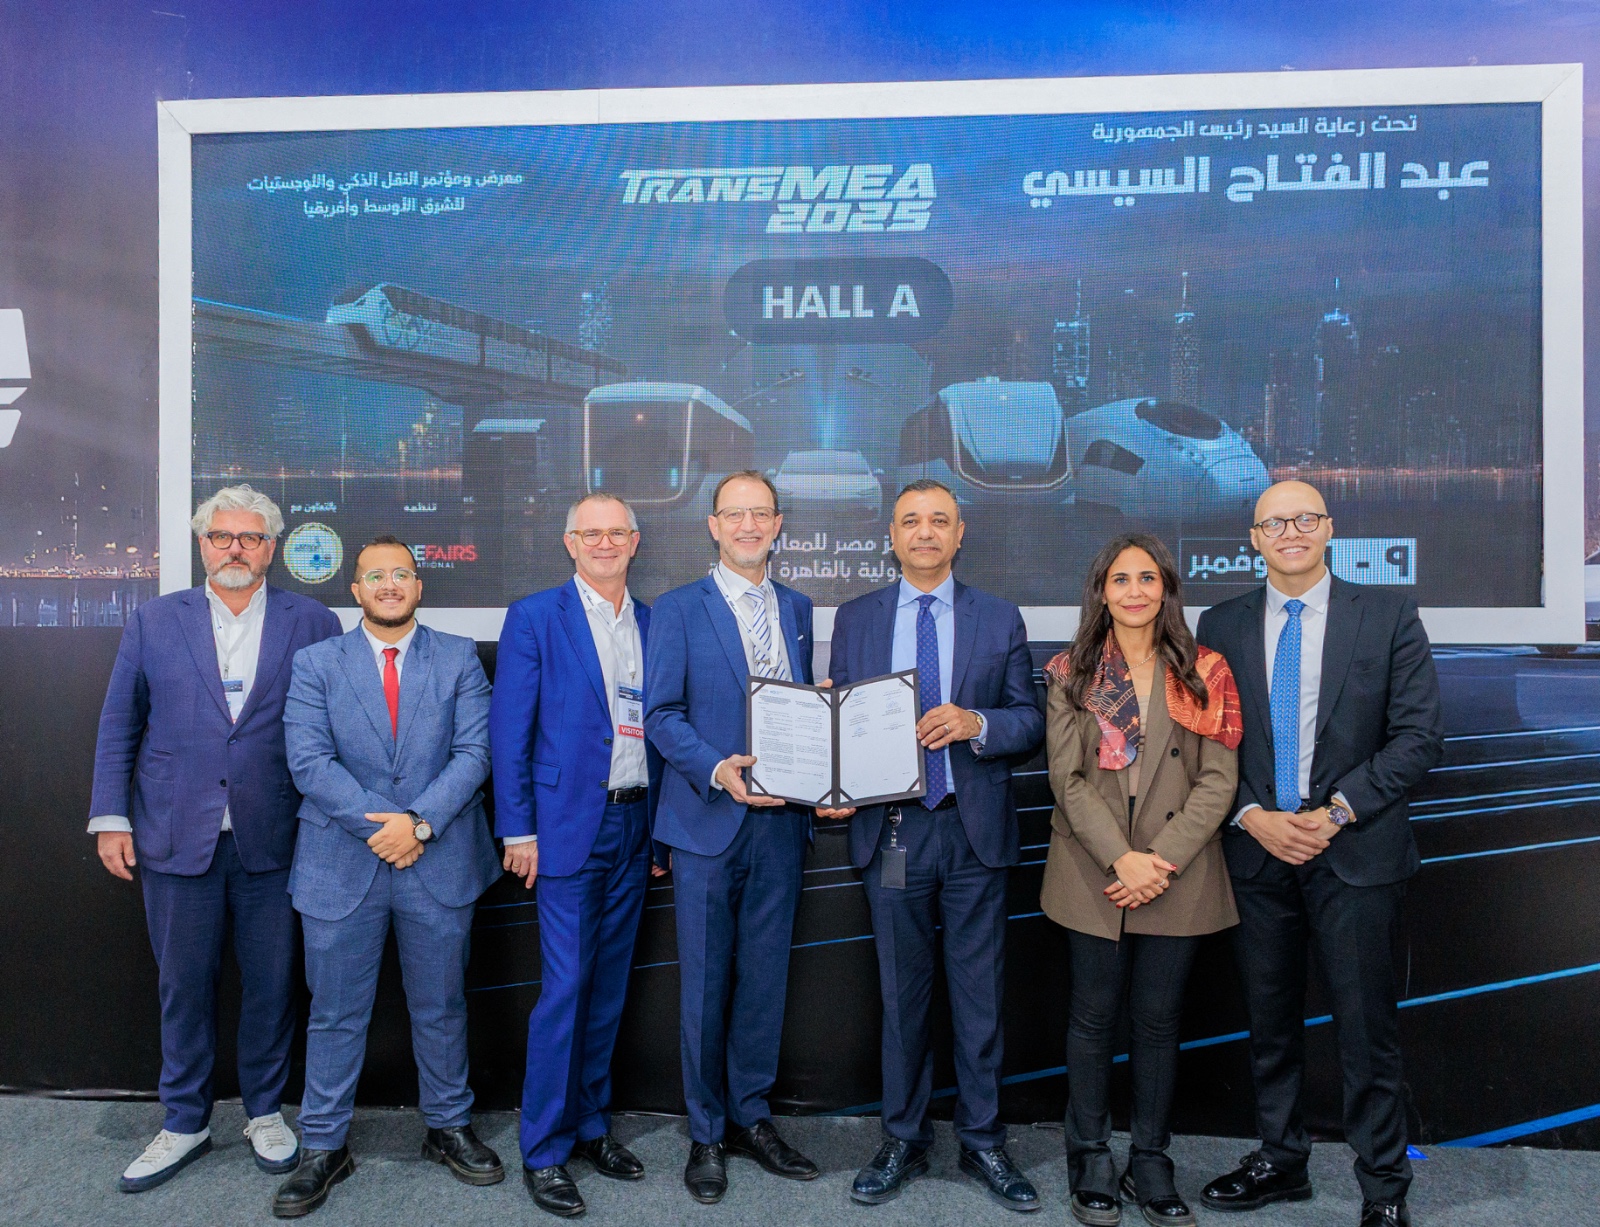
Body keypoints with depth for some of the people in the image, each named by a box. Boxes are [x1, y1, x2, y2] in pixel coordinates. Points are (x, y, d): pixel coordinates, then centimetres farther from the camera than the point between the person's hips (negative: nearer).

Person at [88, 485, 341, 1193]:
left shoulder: (312, 623, 1)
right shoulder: (154, 621, 6)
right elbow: (118, 726, 7)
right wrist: (111, 817, 1)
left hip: (273, 842, -1)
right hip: (176, 840, 1)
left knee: (271, 983, 10)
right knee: (184, 985, 12)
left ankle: (265, 1112, 30)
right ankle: (184, 1124, 30)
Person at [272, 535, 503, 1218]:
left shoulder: (459, 659, 4)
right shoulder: (316, 663, 3)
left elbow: (474, 750, -5)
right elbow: (308, 759, -7)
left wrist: (420, 823, -16)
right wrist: (380, 826, -15)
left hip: (439, 863, 1)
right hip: (341, 865, 0)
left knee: (441, 1007, 14)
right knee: (335, 1013, 10)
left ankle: (448, 1128, 31)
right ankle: (324, 1147, 27)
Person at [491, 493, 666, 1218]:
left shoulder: (655, 623, 10)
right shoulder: (534, 618, -3)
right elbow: (510, 730, -5)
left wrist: (663, 825, 7)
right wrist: (518, 830, -9)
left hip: (635, 827, 5)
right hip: (568, 827, -5)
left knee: (608, 986, 13)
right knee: (564, 988, -3)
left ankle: (590, 1124, 29)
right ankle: (544, 1151, 13)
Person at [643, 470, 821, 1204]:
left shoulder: (798, 609, 11)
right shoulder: (679, 610, -3)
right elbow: (661, 714, -7)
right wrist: (719, 771, -20)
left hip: (779, 820, 4)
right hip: (709, 821, -4)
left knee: (764, 978, 13)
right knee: (705, 983, 7)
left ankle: (752, 1118, 30)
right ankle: (706, 1134, 23)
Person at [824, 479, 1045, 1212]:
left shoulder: (1000, 619, 4)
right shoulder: (854, 619, 7)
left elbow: (1031, 721, 2)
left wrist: (975, 724, -17)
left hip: (975, 829, 0)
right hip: (891, 828, 1)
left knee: (979, 994, 8)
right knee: (901, 993, 12)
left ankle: (983, 1142, 26)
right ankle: (903, 1142, 27)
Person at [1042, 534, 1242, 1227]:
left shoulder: (1203, 673, 3)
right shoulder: (1071, 674, 3)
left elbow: (1218, 780, -1)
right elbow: (1068, 777, -3)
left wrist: (1163, 859, -11)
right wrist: (1120, 858, -13)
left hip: (1178, 876, 1)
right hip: (1093, 873, 0)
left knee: (1158, 1021, 8)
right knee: (1093, 1018, 7)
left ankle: (1150, 1163, 24)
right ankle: (1091, 1163, 22)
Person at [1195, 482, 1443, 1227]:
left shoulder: (1387, 615, -1)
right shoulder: (1222, 625, 5)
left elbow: (1420, 735, -5)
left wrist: (1334, 814, -13)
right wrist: (1254, 817, -9)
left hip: (1356, 853, -2)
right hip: (1257, 850, 2)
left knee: (1367, 1028, 6)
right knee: (1270, 1022, 14)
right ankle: (1280, 1163, 30)